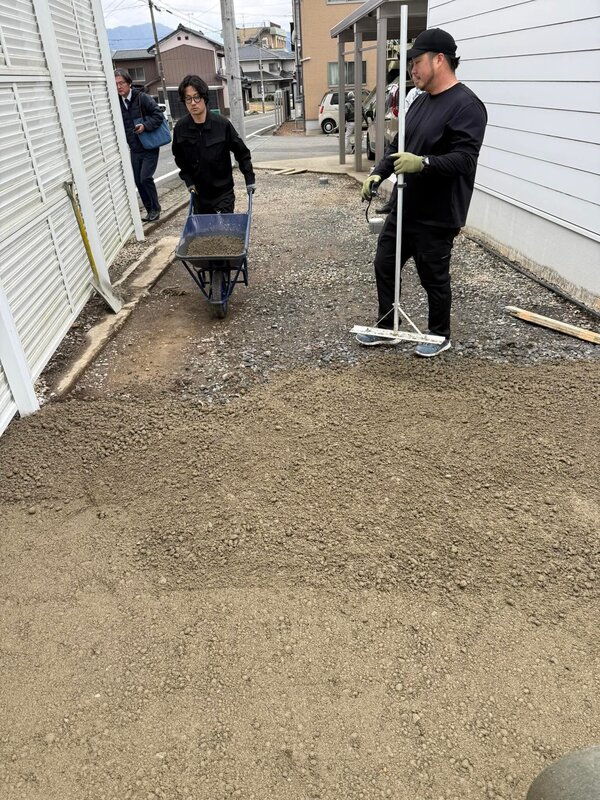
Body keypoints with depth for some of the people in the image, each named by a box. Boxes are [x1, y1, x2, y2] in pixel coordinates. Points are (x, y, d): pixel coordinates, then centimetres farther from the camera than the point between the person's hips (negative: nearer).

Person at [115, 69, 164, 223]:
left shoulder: (142, 97, -9)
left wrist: (145, 126, -24)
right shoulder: (118, 103, 6)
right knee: (138, 181, 6)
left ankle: (156, 208, 4)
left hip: (150, 148, -6)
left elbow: (158, 115, -13)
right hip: (134, 149, 6)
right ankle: (150, 210, 19)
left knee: (145, 178, -14)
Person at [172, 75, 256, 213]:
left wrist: (250, 179, -3)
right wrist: (188, 181, 3)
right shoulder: (181, 127, -5)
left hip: (223, 191, -3)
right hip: (199, 193, 3)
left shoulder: (222, 124, -12)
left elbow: (242, 152, -2)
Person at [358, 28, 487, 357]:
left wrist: (423, 163, -37)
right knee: (384, 266, 13)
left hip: (437, 216, -9)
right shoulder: (421, 101, 13)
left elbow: (464, 159, -24)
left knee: (434, 278, 4)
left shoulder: (466, 105, -15)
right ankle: (386, 328, 29)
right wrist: (378, 173, 4)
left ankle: (440, 336, 25)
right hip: (404, 208, 9)